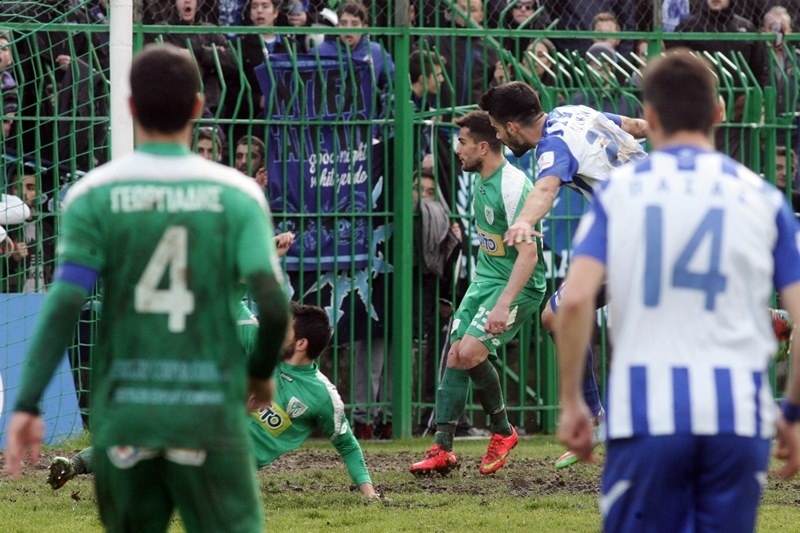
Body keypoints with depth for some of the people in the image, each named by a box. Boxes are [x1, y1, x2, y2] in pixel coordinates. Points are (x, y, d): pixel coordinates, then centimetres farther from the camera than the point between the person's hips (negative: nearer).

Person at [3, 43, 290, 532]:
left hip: (122, 418, 1)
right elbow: (273, 305, -9)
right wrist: (261, 372, 11)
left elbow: (63, 305, -10)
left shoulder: (94, 194, -1)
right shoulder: (236, 194, -1)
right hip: (210, 415, -1)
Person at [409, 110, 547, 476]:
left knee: (470, 351, -20)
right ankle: (442, 449, 3)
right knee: (454, 356, 0)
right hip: (485, 279, 9)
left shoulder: (513, 186, -22)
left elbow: (528, 254, -26)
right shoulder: (480, 180, 7)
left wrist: (503, 305, -31)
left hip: (518, 285, -9)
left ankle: (502, 431, 1)